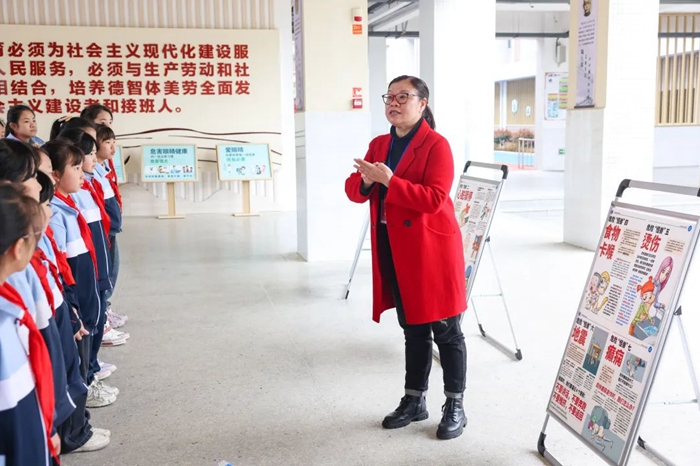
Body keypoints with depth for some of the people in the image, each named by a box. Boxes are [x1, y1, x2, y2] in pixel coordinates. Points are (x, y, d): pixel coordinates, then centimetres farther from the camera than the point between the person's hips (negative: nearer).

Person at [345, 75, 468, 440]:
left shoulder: (436, 145, -10)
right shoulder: (378, 145, 12)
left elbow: (434, 198, -20)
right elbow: (354, 191, 10)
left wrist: (389, 181, -24)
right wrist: (364, 181, -13)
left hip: (431, 250, -7)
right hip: (394, 251, 7)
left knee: (445, 329, 4)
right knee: (413, 329, 17)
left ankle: (455, 406, 17)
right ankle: (414, 400, 29)